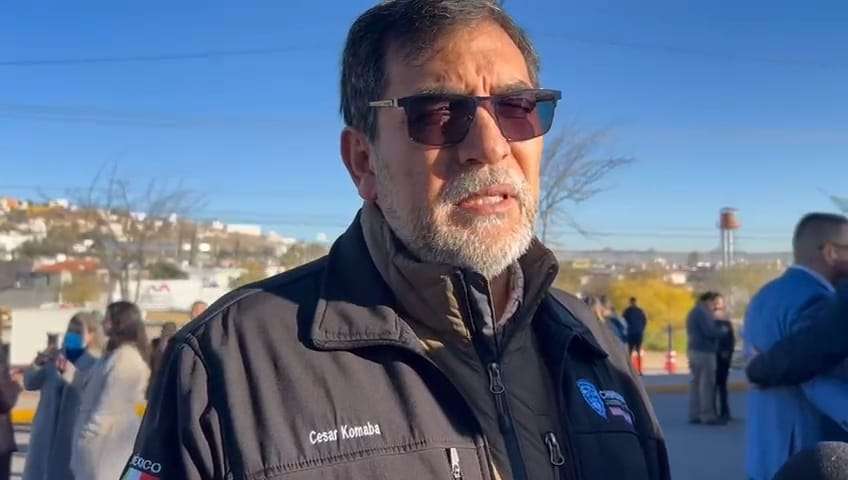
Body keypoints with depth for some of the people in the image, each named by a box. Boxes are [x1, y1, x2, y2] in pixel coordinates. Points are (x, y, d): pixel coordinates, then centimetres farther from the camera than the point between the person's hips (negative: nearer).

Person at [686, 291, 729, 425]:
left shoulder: (694, 312, 20)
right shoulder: (703, 312, -13)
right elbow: (710, 332, -19)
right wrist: (722, 330, -2)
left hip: (695, 350, 10)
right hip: (704, 351, -10)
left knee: (696, 382, 11)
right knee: (707, 384, -7)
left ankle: (694, 414, 12)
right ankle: (708, 416, -7)